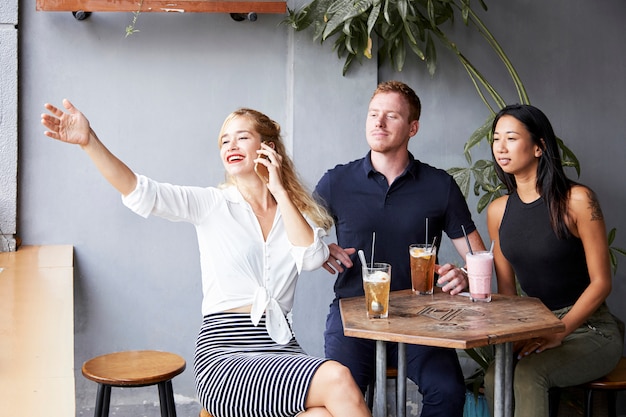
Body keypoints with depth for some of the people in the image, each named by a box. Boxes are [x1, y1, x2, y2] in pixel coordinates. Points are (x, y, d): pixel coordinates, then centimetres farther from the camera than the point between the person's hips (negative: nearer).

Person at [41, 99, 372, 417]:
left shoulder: (294, 210, 13)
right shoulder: (211, 205, 5)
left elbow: (311, 258, -6)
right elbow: (142, 193, -10)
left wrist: (280, 192, -2)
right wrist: (89, 142, -24)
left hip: (281, 347, 3)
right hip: (224, 353, -3)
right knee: (336, 379, -28)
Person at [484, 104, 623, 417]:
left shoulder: (576, 200, -11)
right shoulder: (498, 211, 6)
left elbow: (601, 282, -10)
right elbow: (506, 290, 8)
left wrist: (559, 332, -20)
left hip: (588, 329, -4)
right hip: (534, 327, 4)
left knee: (526, 373, -33)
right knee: (494, 377, -27)